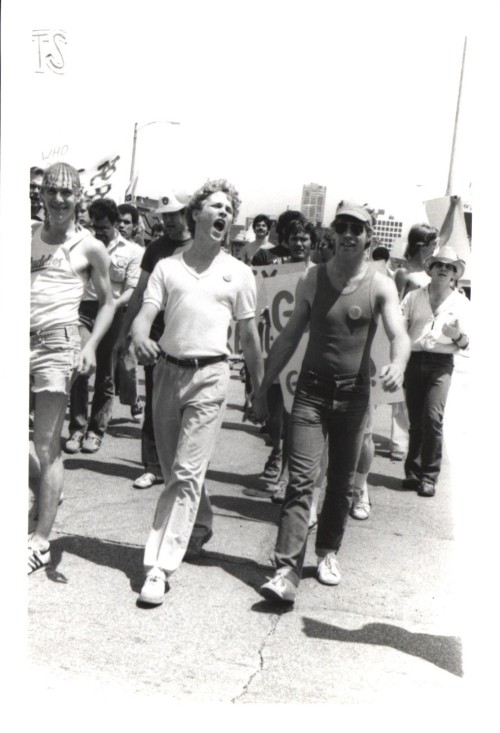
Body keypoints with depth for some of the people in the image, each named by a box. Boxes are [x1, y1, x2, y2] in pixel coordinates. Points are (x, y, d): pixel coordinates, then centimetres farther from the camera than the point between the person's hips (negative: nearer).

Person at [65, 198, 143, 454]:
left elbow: (132, 290, -1)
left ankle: (96, 430, 16)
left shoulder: (133, 251, 6)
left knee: (105, 375, 5)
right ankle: (77, 427, -5)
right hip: (85, 309, 1)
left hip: (112, 314, -1)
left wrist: (114, 304, -20)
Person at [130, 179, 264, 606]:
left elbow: (250, 336, 10)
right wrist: (140, 338, -26)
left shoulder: (239, 273, 5)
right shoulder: (168, 267, 7)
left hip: (210, 377, -3)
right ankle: (201, 524, 42)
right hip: (168, 371, 3)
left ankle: (160, 568, -9)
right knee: (173, 470, 15)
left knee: (186, 474, -10)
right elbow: (144, 316, -2)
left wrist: (260, 390, 10)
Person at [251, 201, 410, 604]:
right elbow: (290, 336, 9)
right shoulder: (312, 279, 3)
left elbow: (399, 334, -17)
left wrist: (397, 366, -40)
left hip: (354, 395, 0)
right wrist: (264, 388, 9)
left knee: (342, 481, 11)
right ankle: (287, 571, -14)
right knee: (301, 479, -9)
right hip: (312, 390, 0)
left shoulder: (380, 286, -3)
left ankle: (328, 551, 30)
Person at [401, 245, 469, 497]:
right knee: (415, 421, 4)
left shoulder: (461, 303, 10)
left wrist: (457, 336, -14)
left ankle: (429, 477, -7)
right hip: (414, 361, 2)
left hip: (441, 364, -2)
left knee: (432, 417, -15)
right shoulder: (414, 297, 13)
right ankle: (413, 473, 15)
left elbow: (465, 344, 8)